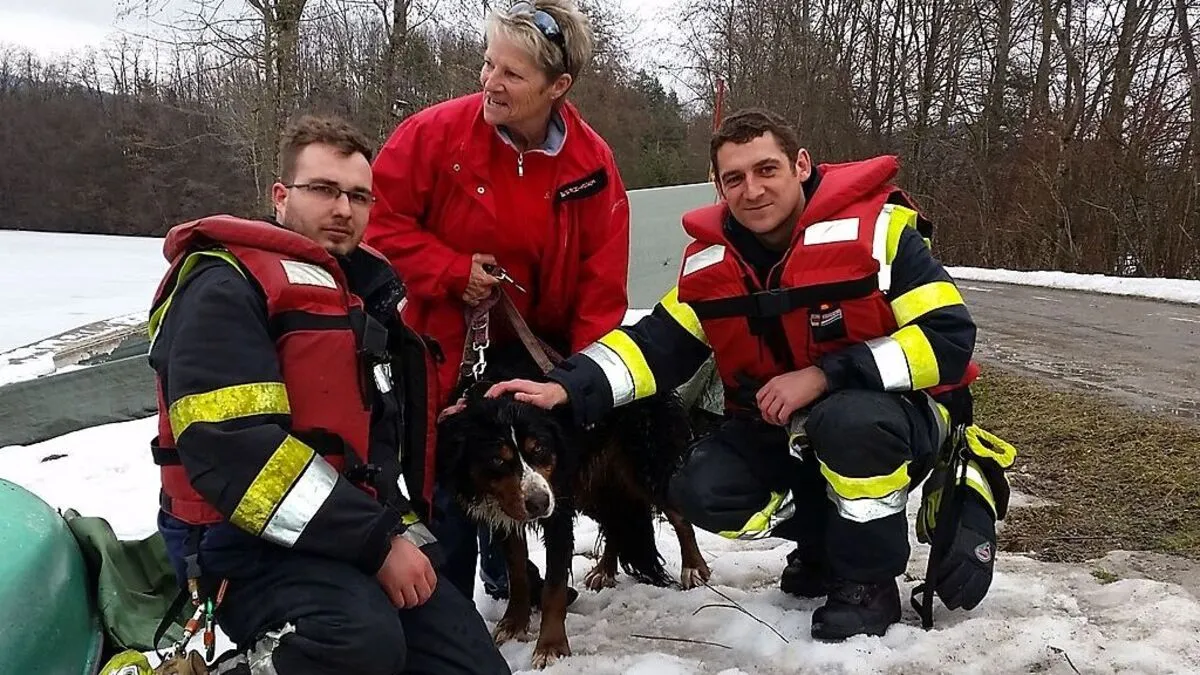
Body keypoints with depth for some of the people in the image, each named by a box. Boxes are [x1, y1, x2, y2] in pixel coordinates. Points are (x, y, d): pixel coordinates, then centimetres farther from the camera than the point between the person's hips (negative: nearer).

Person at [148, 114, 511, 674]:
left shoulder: (368, 288, 18)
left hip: (365, 532, 8)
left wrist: (401, 532, 16)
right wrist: (377, 540, -22)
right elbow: (229, 448, -23)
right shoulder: (225, 288, -9)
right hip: (252, 543, -8)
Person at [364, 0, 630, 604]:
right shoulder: (438, 132, -18)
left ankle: (508, 572, 44)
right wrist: (453, 273, -20)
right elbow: (381, 219, -12)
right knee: (448, 480, 1)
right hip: (445, 345, -3)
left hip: (533, 350, 3)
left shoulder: (592, 162, -10)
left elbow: (602, 281, -8)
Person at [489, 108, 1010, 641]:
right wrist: (567, 387, -25)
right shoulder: (710, 259, -5)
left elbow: (948, 336, -24)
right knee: (703, 493, -17)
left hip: (898, 414, -4)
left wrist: (825, 375, -30)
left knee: (850, 420, -38)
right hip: (780, 429, 5)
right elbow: (655, 345, -7)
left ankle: (869, 582, -10)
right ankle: (827, 540, 11)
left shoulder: (878, 227, -20)